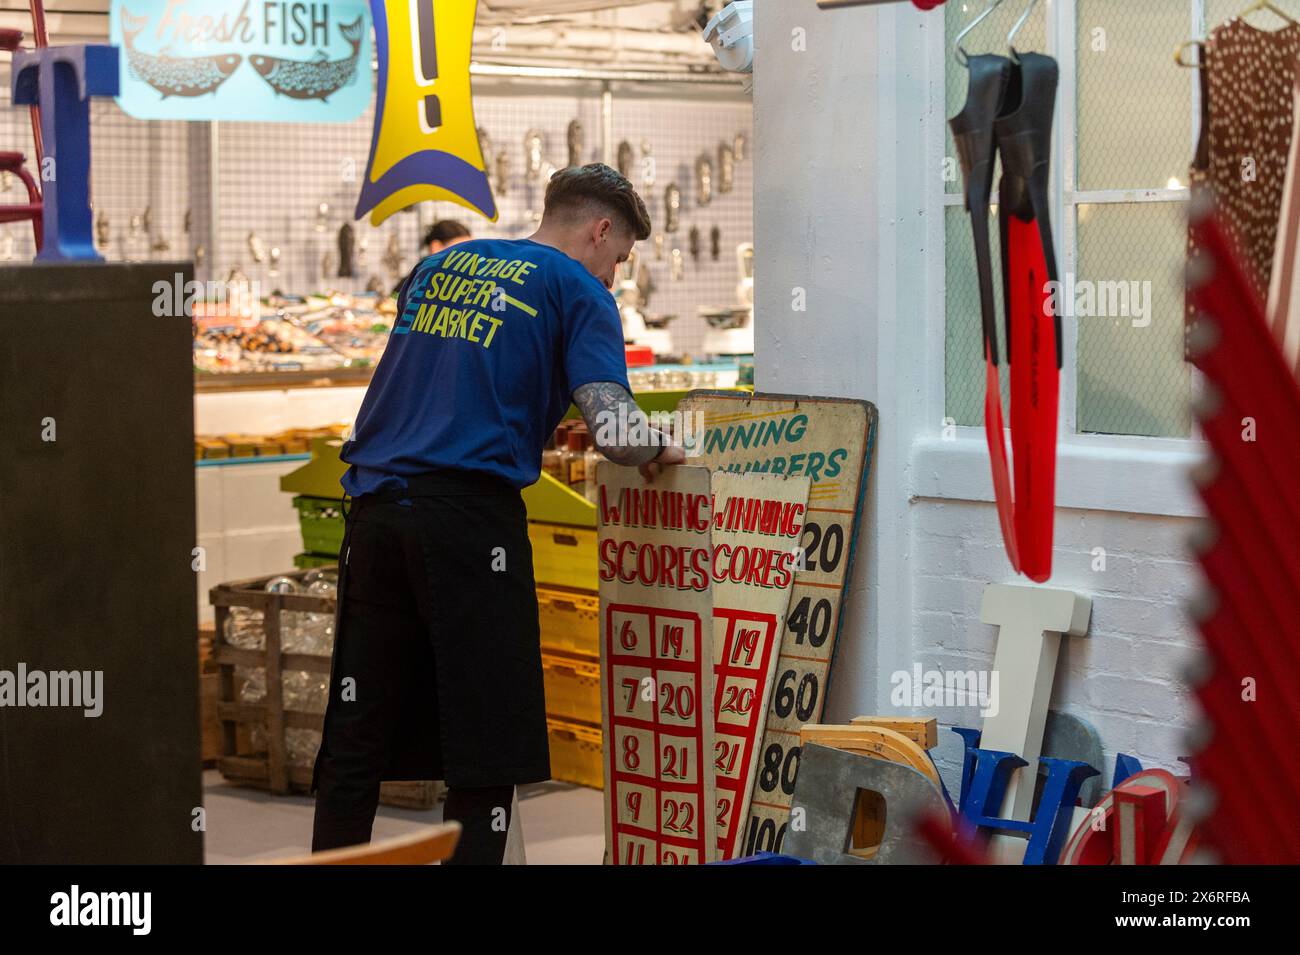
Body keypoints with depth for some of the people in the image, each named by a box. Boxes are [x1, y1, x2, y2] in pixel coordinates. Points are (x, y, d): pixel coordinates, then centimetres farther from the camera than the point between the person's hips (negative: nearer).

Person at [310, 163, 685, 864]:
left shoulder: (438, 266, 22)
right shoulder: (577, 291, 4)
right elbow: (616, 433, -9)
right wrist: (660, 450, 11)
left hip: (375, 509, 6)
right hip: (469, 513, -6)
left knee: (354, 740, 9)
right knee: (483, 747, 2)